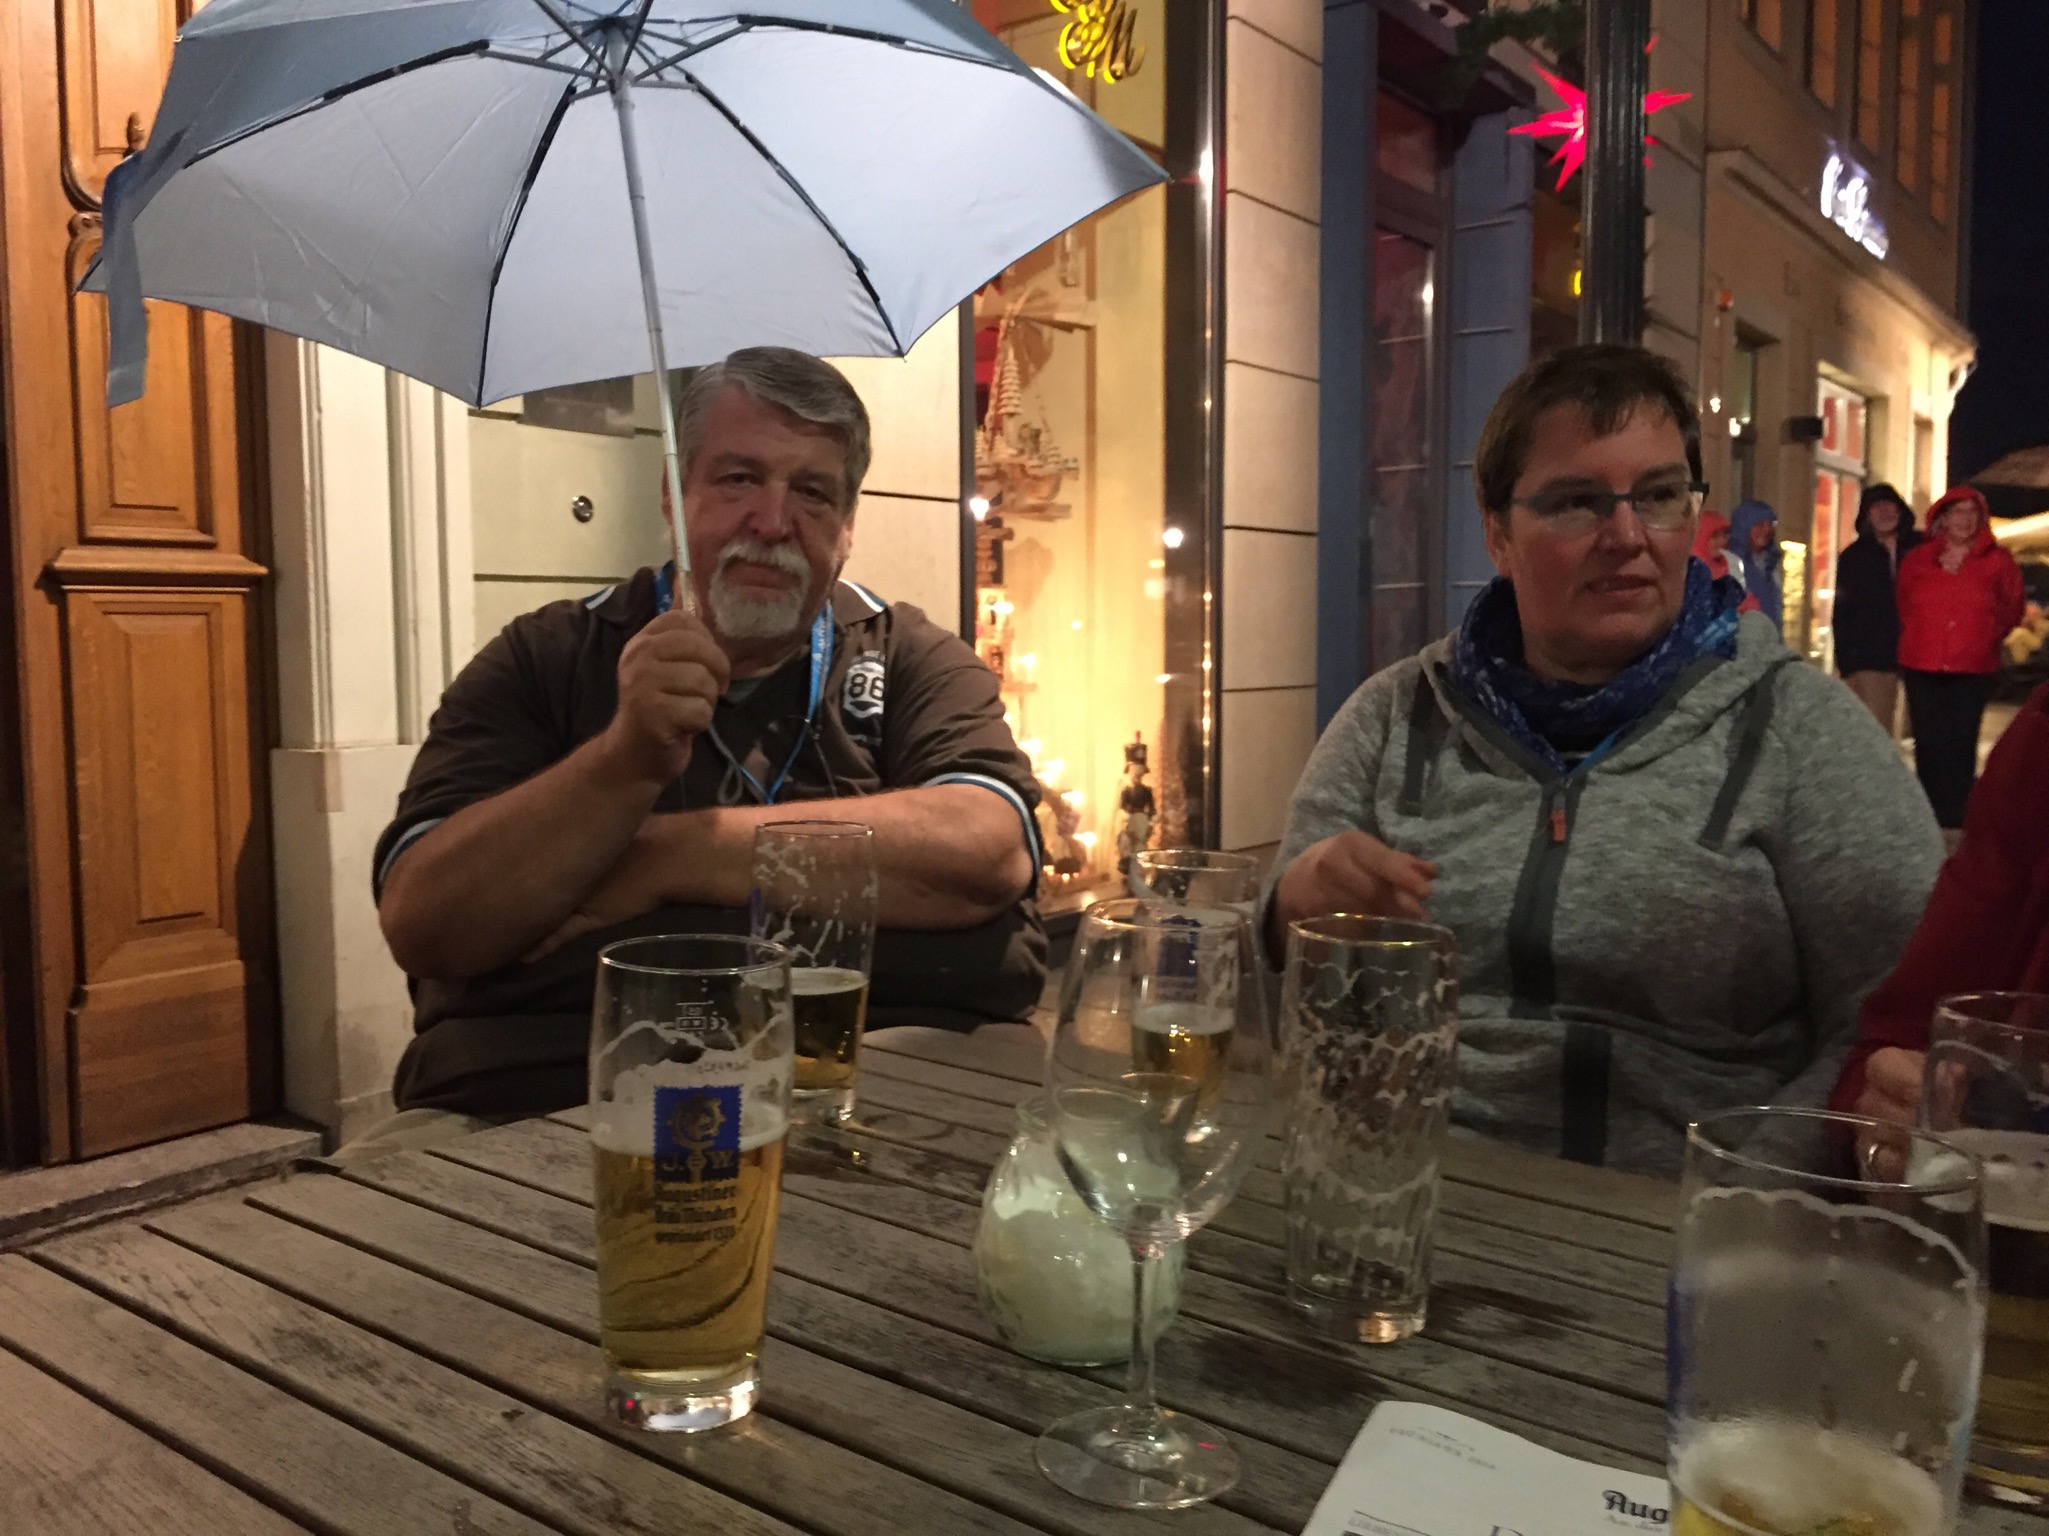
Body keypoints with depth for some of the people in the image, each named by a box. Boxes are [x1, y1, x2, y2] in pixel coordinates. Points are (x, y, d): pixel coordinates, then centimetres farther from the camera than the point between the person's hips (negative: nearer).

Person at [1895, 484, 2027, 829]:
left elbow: (2012, 607, 12)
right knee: (1928, 742, 4)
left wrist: (1985, 637, 9)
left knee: (1961, 742, -4)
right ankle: (1929, 811, 12)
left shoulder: (1997, 561, 1)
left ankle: (1957, 814, 1)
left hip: (1973, 670, -2)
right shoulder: (1917, 561, 4)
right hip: (1922, 668, 2)